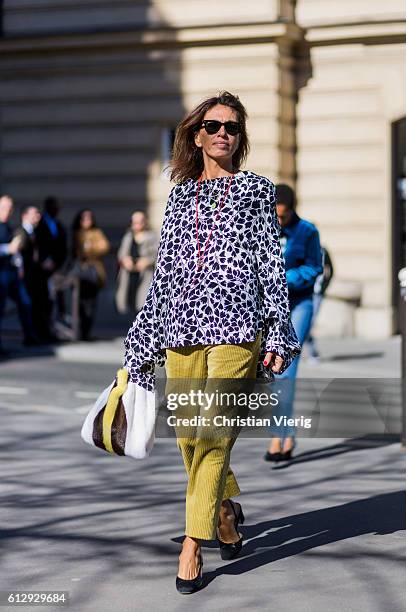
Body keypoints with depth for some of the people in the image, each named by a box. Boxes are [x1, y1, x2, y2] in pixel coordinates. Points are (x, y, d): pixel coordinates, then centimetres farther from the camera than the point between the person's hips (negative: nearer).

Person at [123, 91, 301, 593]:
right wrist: (146, 339, 15)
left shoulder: (256, 191, 9)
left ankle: (192, 544, -6)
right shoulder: (180, 197, 17)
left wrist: (278, 335, -3)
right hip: (183, 327, 4)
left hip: (235, 327, -4)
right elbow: (164, 271, 17)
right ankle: (227, 510, 31)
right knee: (188, 437, 5)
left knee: (214, 436, -11)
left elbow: (272, 266, 5)